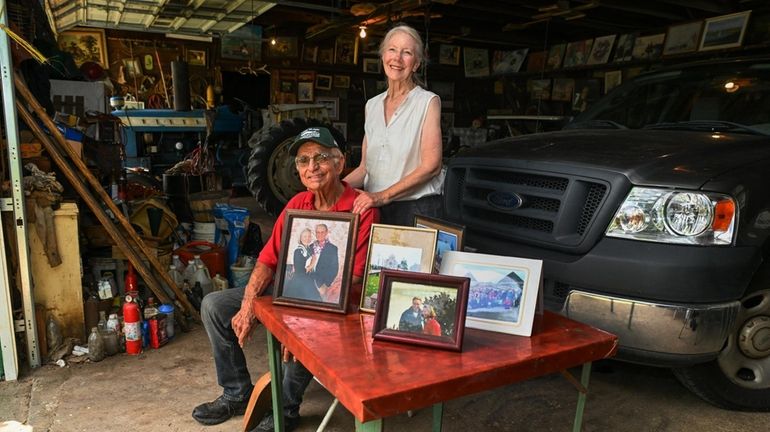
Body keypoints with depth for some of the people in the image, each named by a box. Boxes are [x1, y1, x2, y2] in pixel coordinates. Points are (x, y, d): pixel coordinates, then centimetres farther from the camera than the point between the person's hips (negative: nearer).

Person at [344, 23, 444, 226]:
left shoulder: (428, 101, -3)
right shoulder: (372, 105, 12)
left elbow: (431, 165, -12)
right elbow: (365, 167, 13)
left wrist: (383, 196, -19)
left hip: (416, 209, -4)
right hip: (374, 209, 4)